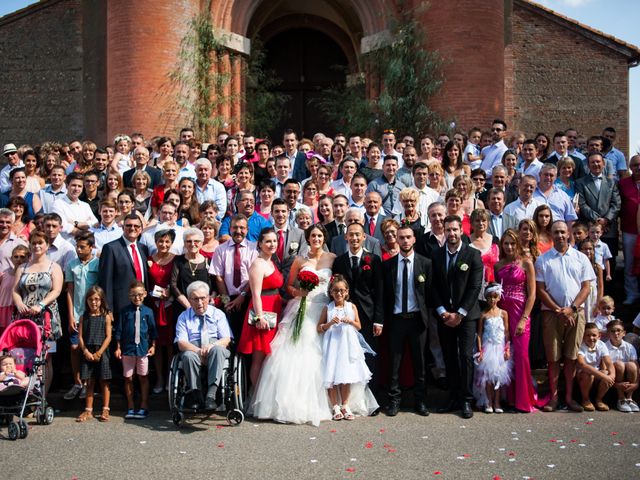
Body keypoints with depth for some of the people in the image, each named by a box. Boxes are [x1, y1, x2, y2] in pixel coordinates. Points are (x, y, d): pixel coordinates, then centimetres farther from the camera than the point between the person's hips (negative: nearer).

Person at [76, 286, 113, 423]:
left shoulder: (106, 317, -1)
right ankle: (88, 410, 14)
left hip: (101, 353, -2)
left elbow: (108, 337, -5)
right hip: (88, 353, 2)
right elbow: (80, 336, 2)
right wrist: (85, 351, -10)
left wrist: (99, 353, -11)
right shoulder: (84, 317, 6)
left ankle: (105, 410, 10)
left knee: (104, 382, 3)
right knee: (89, 382, 8)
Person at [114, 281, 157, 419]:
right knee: (128, 378, 8)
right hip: (127, 348, 0)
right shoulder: (125, 311, -2)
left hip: (143, 348, 0)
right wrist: (118, 348, -1)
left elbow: (153, 330, 6)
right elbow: (119, 330, 1)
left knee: (143, 377, 7)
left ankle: (144, 407, 16)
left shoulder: (148, 312, 0)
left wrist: (153, 346, 3)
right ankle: (130, 407, 19)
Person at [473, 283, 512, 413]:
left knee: (500, 375, 2)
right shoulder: (483, 314, -2)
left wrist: (507, 349, -2)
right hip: (487, 347, -1)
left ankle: (497, 402, 11)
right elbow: (479, 333, -1)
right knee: (487, 375, -2)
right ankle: (489, 403, 7)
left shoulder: (503, 313, 2)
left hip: (500, 348, 1)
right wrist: (480, 350, -6)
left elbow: (506, 332, 3)